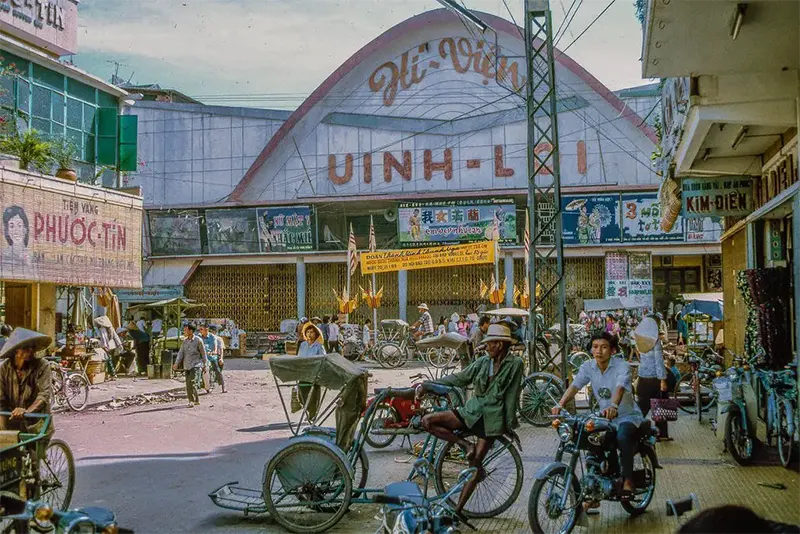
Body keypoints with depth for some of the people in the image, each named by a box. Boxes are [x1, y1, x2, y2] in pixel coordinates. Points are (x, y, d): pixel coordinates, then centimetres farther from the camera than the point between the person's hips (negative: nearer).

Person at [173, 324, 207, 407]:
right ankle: (196, 400, 19)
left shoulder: (198, 340, -6)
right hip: (187, 366, 6)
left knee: (191, 382, -21)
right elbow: (181, 352, 4)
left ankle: (192, 401, -12)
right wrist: (176, 363, -9)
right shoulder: (185, 341, 9)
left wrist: (205, 365, 3)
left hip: (196, 365, -6)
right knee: (188, 384, 6)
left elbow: (203, 353, 0)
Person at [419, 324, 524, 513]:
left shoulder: (515, 364, -4)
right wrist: (427, 384, 3)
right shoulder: (483, 361, 7)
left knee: (474, 465, -5)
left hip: (492, 418, -5)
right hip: (471, 411, 5)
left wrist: (510, 424, -3)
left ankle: (458, 509, 4)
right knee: (427, 421, -9)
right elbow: (460, 378, 9)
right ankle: (466, 446, -5)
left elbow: (511, 395, -4)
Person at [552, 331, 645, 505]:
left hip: (628, 417, -5)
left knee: (622, 437, -35)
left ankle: (628, 480, -14)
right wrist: (560, 404, -35)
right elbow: (574, 386, -16)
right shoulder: (588, 367, -3)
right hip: (604, 418, 5)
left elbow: (620, 388, -35)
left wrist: (613, 406, -56)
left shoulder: (622, 366, -16)